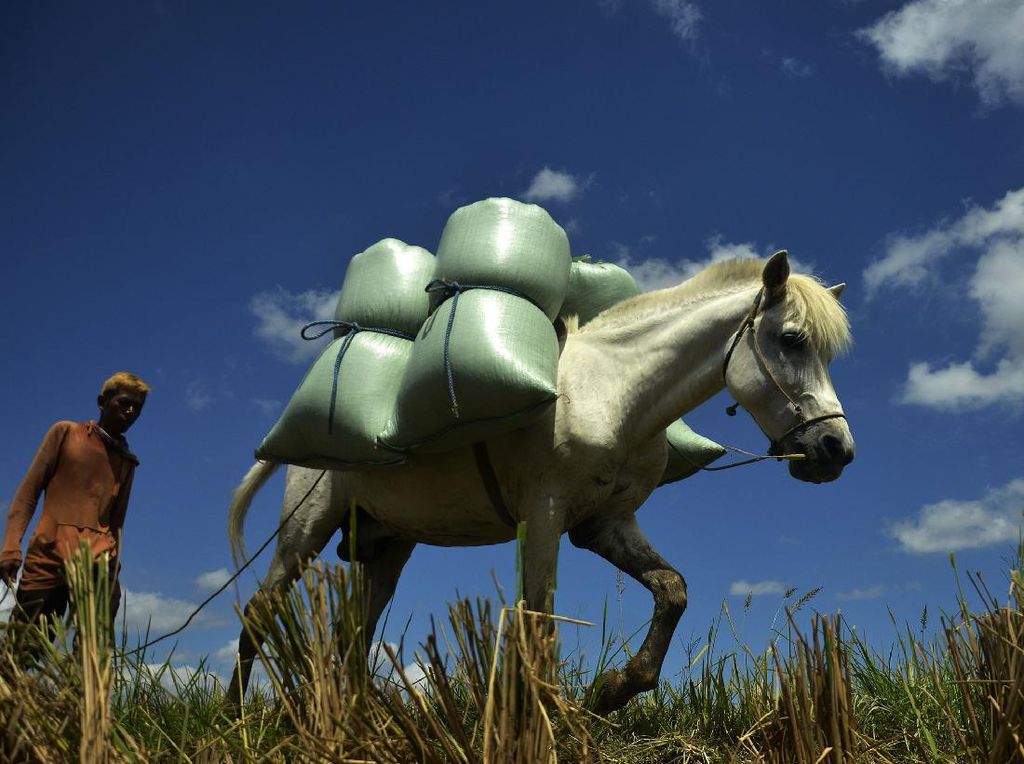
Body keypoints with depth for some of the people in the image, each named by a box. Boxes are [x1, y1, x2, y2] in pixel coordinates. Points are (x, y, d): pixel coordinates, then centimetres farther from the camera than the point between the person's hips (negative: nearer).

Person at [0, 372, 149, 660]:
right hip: (48, 554, -2)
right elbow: (29, 490, 5)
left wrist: (114, 562, 9)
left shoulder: (127, 460, 20)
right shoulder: (65, 433, 11)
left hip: (97, 562, 2)